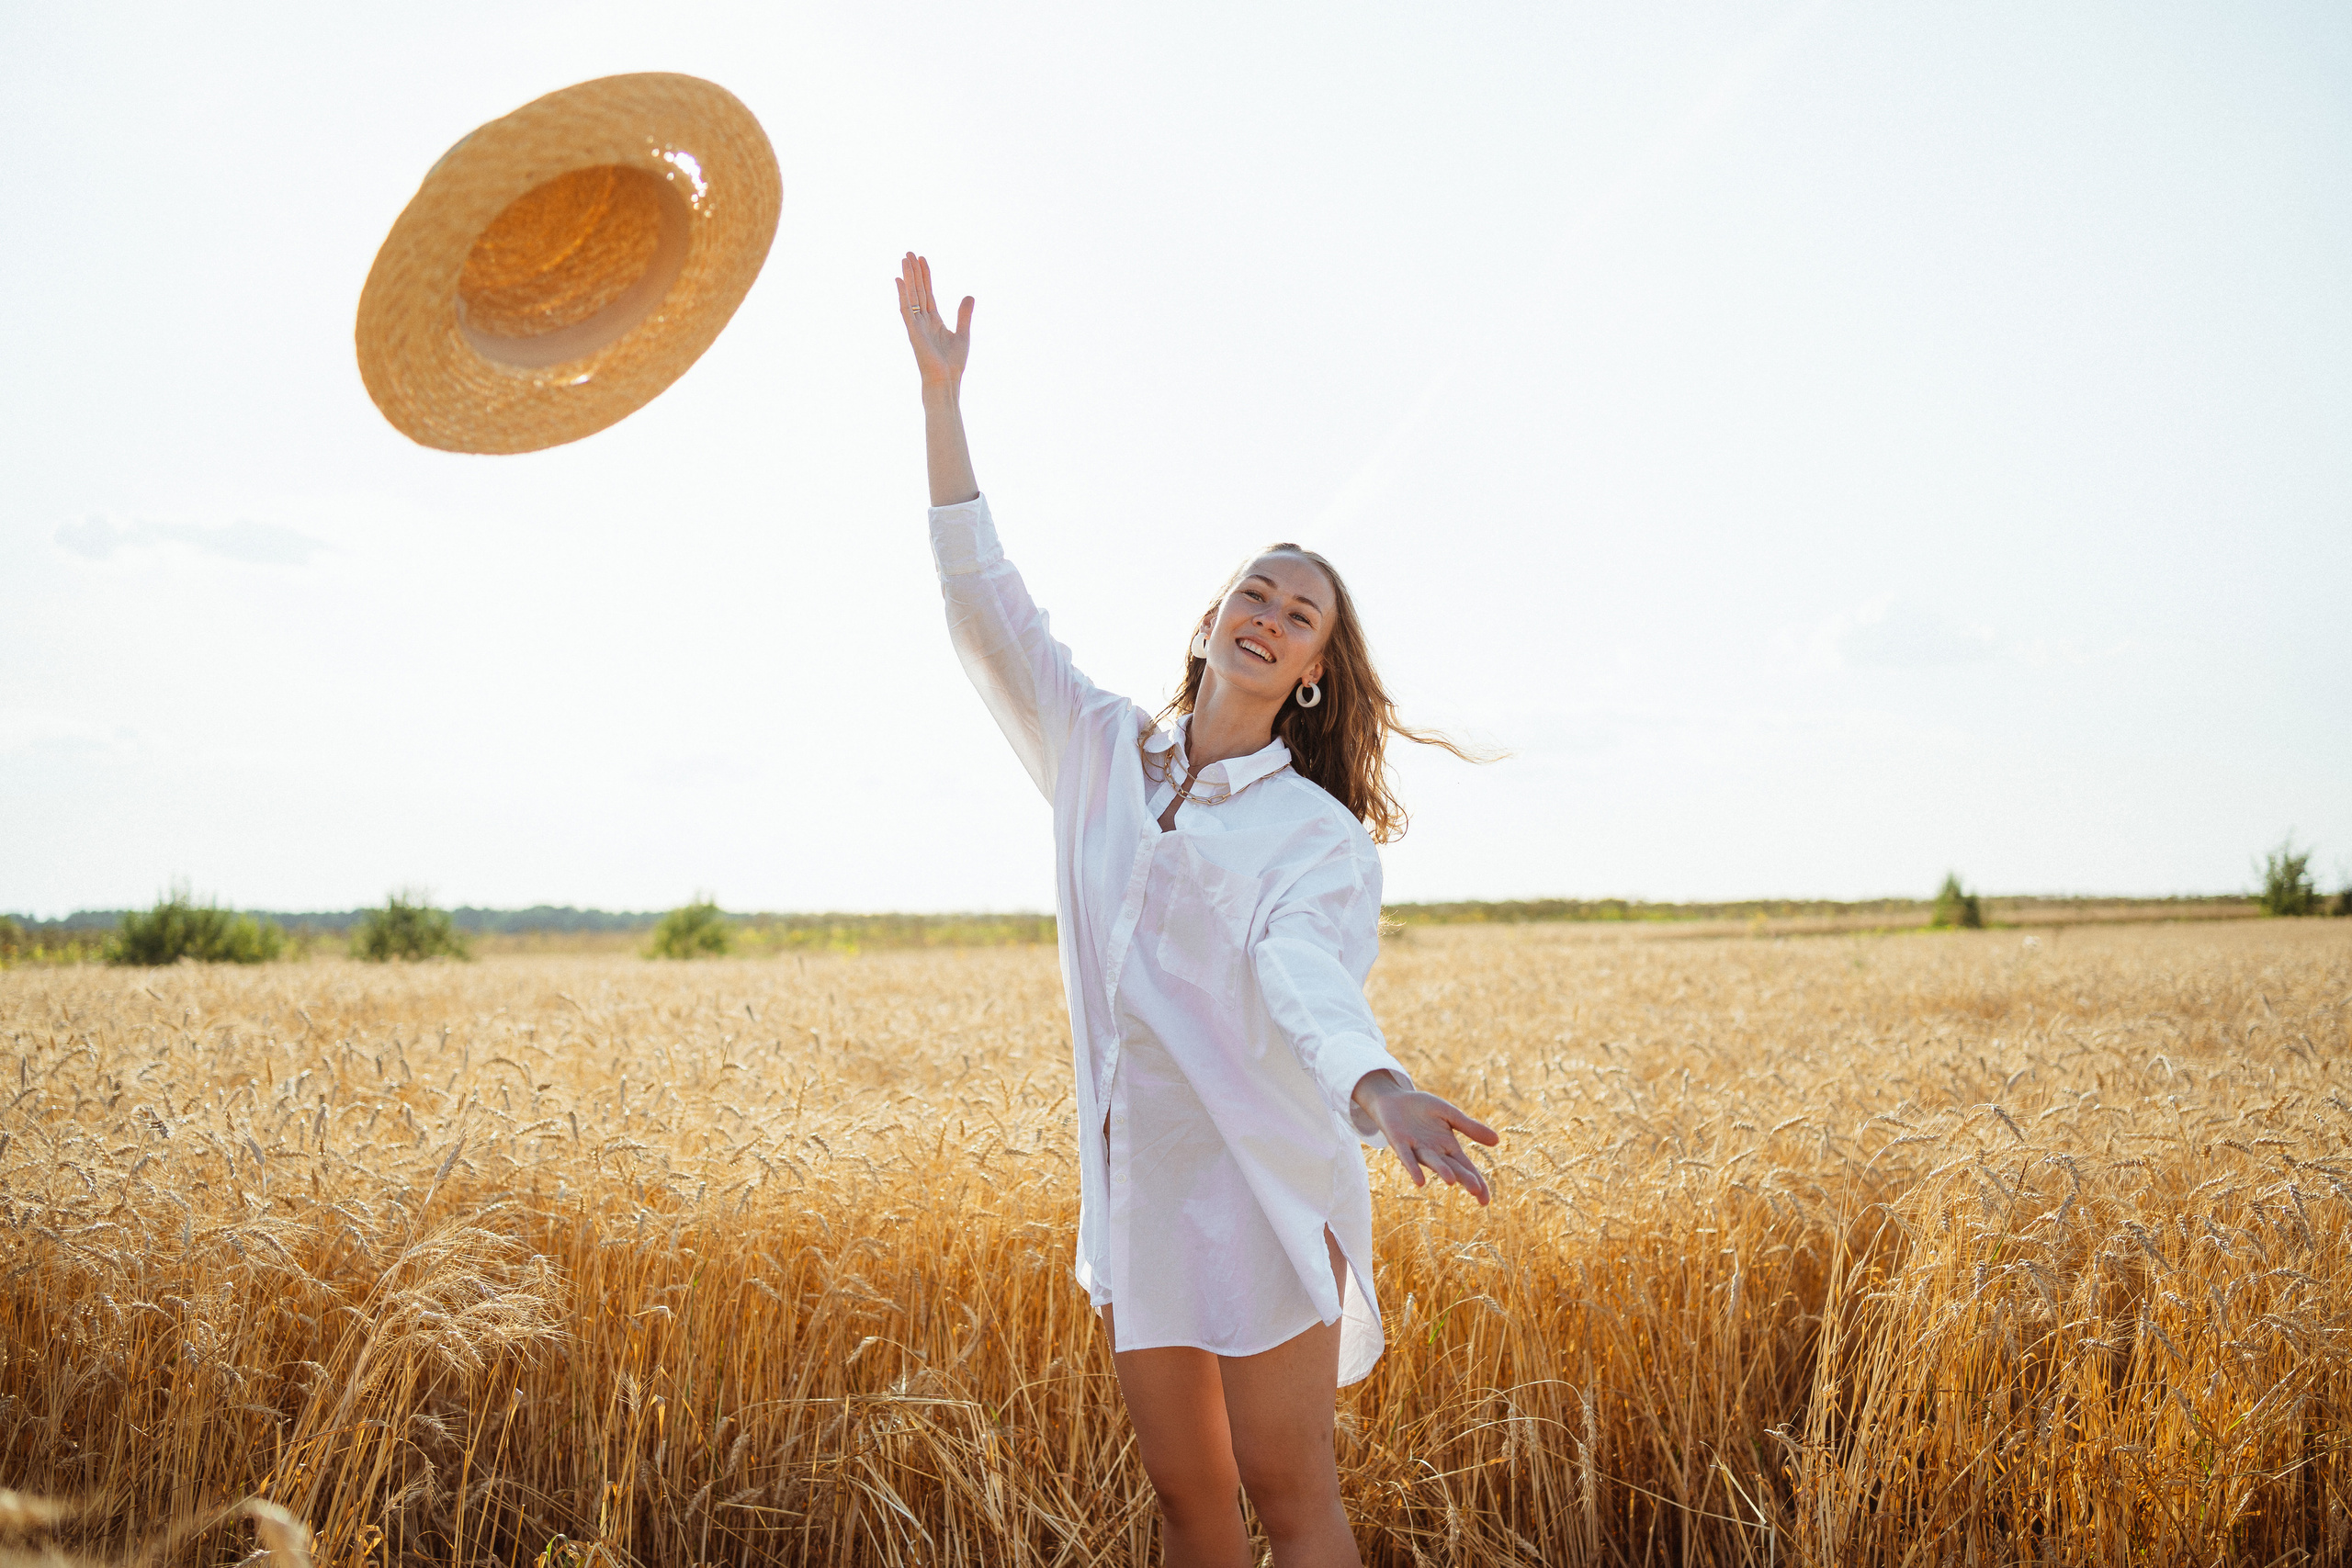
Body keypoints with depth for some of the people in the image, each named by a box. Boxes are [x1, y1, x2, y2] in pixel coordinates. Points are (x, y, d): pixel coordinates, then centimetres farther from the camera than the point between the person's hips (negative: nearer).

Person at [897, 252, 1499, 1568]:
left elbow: (1310, 974, -22)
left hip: (1261, 1178, -4)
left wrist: (1379, 1087, -46)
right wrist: (943, 394, 1)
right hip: (1135, 1175, 4)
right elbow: (986, 606, 6)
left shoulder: (1318, 832, -4)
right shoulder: (1102, 752, 9)